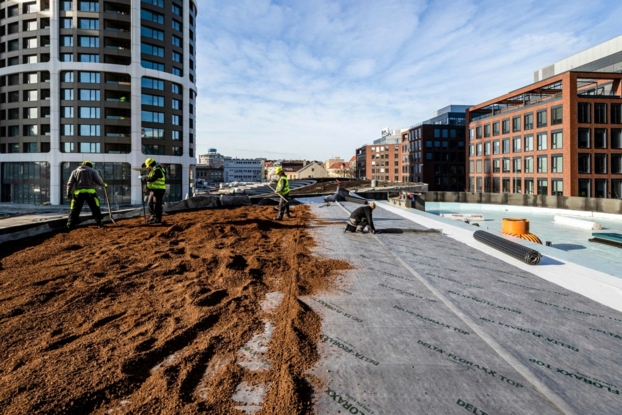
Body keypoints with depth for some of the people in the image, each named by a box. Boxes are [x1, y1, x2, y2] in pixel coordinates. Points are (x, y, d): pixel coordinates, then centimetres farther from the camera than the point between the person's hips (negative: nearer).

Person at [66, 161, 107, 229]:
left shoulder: (75, 171, 15)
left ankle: (70, 225, 9)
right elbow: (99, 181, -1)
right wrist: (104, 185, 18)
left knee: (74, 210, 8)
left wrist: (68, 193, 12)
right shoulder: (92, 171, 9)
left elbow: (70, 183, 8)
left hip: (78, 192, 2)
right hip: (90, 192, -2)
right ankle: (99, 223, 2)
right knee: (95, 208, 4)